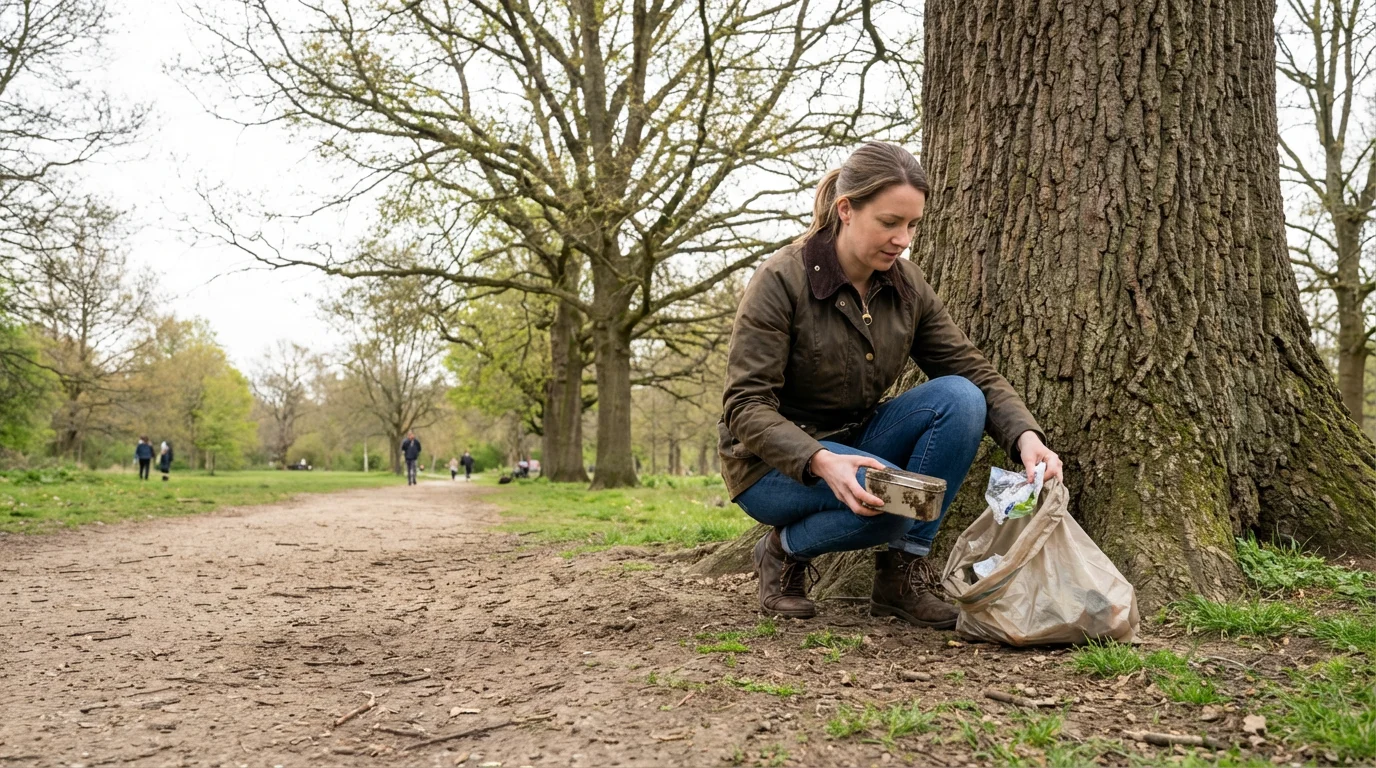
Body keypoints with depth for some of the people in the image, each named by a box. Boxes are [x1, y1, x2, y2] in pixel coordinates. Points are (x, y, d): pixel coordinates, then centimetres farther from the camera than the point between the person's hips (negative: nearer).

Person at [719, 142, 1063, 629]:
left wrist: (1025, 436, -24)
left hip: (854, 444, 6)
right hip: (775, 461, -6)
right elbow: (745, 405, -23)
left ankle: (902, 573, -10)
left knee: (959, 399, -19)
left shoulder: (907, 286, -3)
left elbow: (971, 370, -4)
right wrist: (820, 461, -39)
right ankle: (785, 550, -2)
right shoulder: (780, 281, -20)